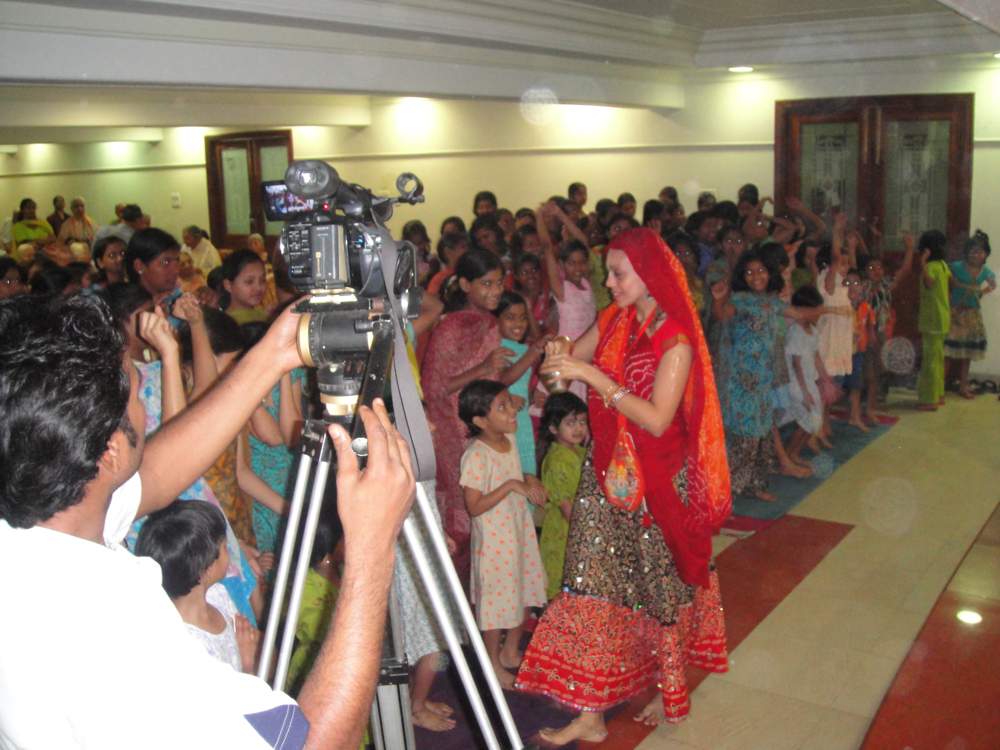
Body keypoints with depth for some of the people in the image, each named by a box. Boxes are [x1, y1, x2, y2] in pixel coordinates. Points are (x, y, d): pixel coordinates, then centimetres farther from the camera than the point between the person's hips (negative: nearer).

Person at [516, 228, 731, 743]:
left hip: (656, 481, -5)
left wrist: (593, 375, -26)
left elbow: (657, 419, -22)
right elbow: (570, 362, 14)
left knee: (658, 585, 11)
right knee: (593, 585, 2)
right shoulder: (613, 322, 4)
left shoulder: (675, 339, -15)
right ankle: (589, 712, 10)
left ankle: (667, 687, 34)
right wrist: (559, 358, -9)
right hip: (607, 474, 5)